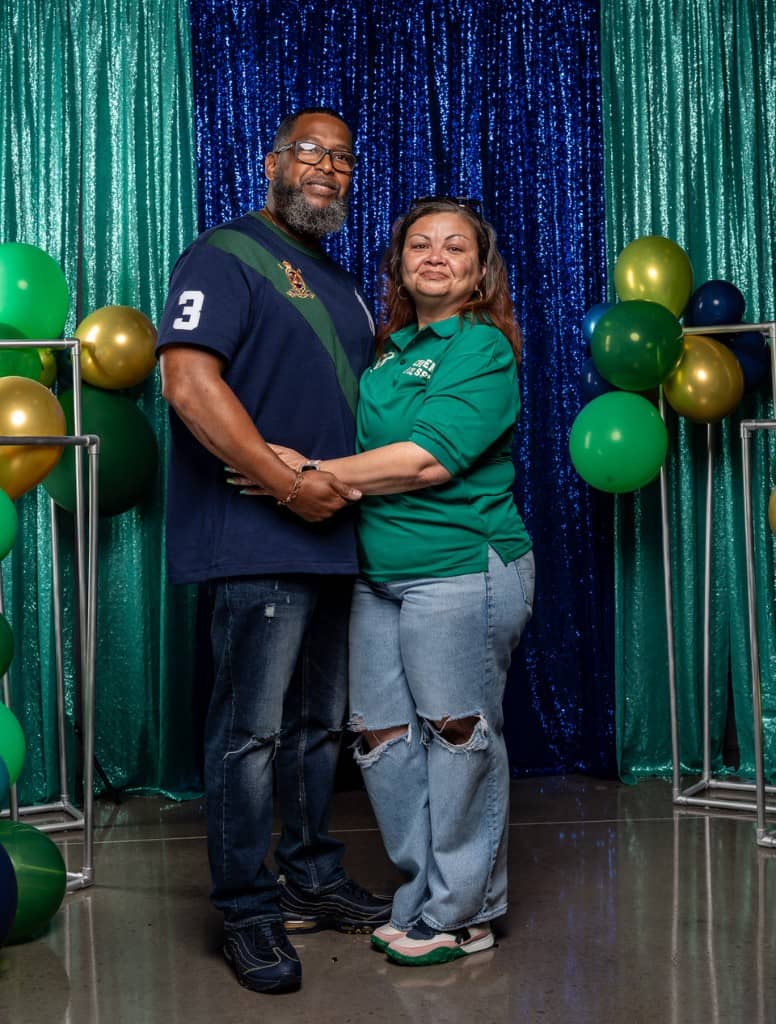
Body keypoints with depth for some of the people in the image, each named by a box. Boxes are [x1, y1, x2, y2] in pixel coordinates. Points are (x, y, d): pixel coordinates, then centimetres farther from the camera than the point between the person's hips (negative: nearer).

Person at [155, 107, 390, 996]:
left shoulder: (342, 287, 22)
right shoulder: (226, 256, -5)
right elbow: (189, 383, -18)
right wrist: (289, 484, -20)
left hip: (334, 537, 9)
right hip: (259, 543, -8)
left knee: (319, 724, 16)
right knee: (251, 730, -3)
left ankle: (312, 878, 28)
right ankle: (246, 909, 8)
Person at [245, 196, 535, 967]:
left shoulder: (482, 348, -6)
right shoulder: (387, 348, 17)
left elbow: (430, 460, -17)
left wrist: (311, 474, -16)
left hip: (461, 568, -7)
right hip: (378, 574, 7)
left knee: (459, 734, 0)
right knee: (382, 737, 8)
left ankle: (460, 917, 13)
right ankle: (422, 898, 23)